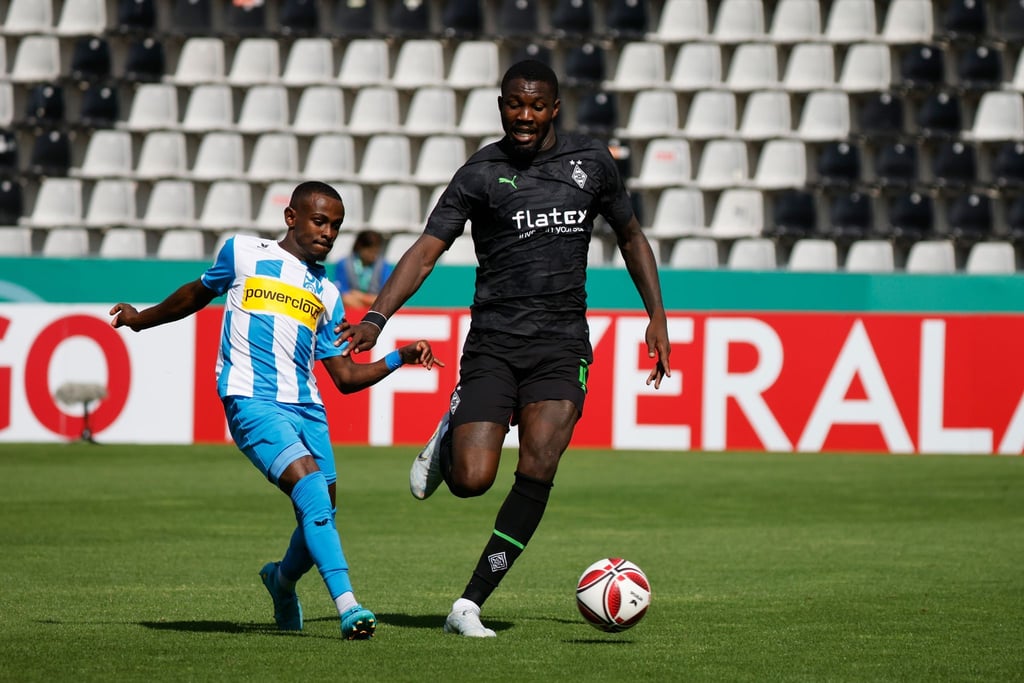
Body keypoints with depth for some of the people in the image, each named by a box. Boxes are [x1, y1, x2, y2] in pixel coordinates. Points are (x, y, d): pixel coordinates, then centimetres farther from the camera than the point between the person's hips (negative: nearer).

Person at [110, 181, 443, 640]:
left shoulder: (326, 294, 21)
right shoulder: (243, 253, 11)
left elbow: (346, 377, 20)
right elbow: (199, 293, 29)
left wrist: (399, 358, 6)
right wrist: (142, 319, 39)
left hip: (306, 408, 5)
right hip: (252, 400, -5)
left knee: (321, 516, 0)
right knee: (311, 487, -25)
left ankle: (282, 580, 35)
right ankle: (347, 606, -34)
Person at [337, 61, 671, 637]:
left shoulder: (592, 161, 8)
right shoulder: (481, 174, 1)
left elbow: (631, 237, 21)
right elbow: (426, 252, -5)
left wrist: (658, 318, 13)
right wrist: (376, 318, -20)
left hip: (563, 342, 1)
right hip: (493, 343, -1)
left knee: (537, 471, -16)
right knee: (472, 480, -14)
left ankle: (470, 604, -8)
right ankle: (446, 441, 25)